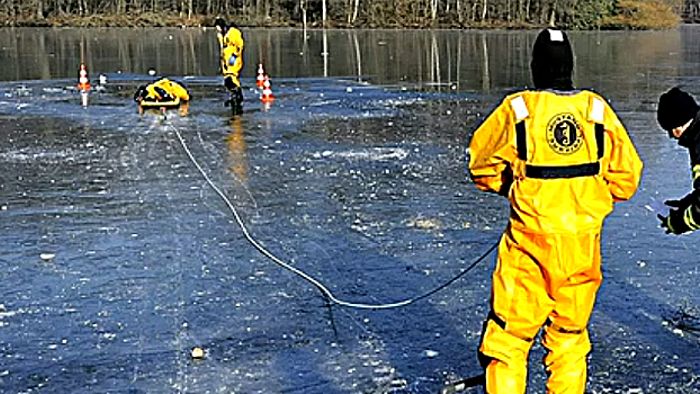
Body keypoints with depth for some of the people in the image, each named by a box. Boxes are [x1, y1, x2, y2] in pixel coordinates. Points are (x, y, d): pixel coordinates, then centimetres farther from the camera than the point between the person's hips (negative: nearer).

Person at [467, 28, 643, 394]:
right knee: (571, 336, 18)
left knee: (508, 334, 7)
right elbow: (626, 175, 4)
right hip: (584, 244, 3)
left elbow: (482, 165, 2)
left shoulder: (517, 109, -9)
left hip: (531, 241, -3)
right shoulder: (598, 109, -2)